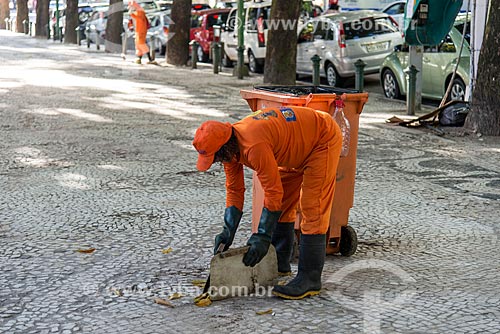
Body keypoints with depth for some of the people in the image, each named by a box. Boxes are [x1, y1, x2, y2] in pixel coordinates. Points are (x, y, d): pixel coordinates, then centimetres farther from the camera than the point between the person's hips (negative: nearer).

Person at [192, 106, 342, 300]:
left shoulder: (255, 147, -37)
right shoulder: (230, 146, -9)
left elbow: (273, 193, -31)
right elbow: (234, 190, -1)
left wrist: (262, 238, -25)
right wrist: (228, 232, -7)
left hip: (324, 139, -9)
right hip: (299, 146, 10)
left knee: (312, 209, -13)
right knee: (282, 204, 12)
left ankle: (310, 279, -11)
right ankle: (280, 263, 23)